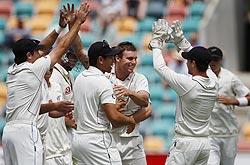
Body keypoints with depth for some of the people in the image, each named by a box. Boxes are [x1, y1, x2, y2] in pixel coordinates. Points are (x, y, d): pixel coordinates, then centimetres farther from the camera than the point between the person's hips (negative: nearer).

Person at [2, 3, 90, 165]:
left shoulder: (13, 70, 14)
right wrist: (78, 22, 7)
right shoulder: (33, 69, -7)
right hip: (26, 130, -9)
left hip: (10, 130, 9)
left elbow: (39, 48, 25)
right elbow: (62, 47, -1)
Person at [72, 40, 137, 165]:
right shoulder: (103, 82, -15)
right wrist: (131, 120, -2)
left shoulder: (79, 78, 12)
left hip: (78, 138, 9)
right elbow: (113, 117, -20)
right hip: (98, 140, -9)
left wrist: (114, 106, 19)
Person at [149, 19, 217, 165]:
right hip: (205, 143, 7)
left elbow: (160, 67, -7)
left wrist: (157, 41, 6)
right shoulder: (214, 85, 1)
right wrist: (181, 40, 23)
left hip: (186, 143, -7)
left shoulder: (188, 84, -17)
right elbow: (199, 61, 19)